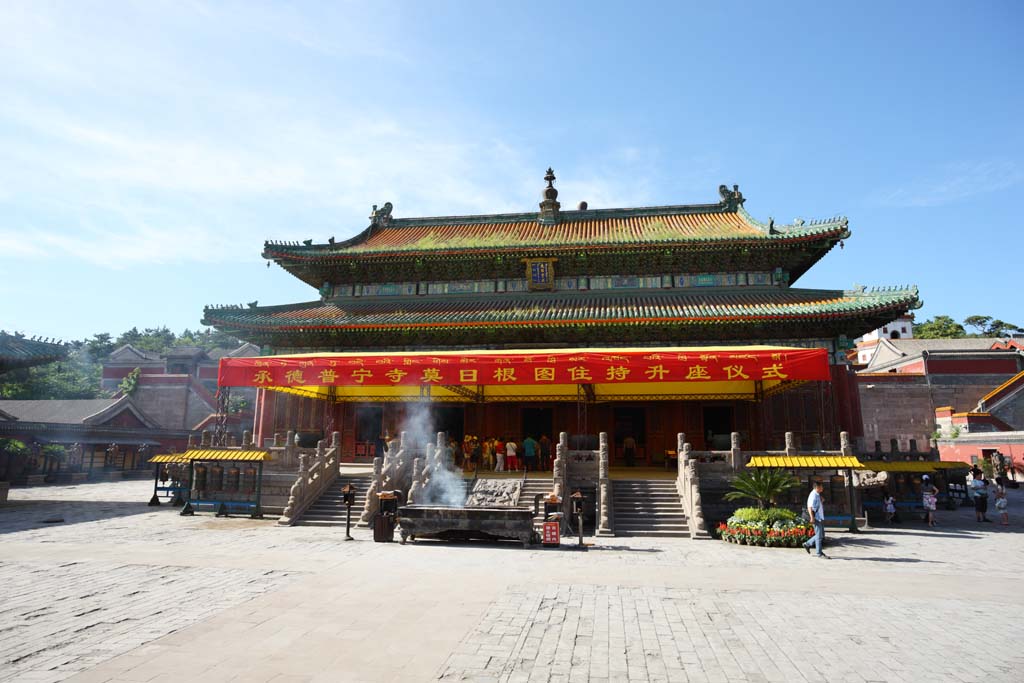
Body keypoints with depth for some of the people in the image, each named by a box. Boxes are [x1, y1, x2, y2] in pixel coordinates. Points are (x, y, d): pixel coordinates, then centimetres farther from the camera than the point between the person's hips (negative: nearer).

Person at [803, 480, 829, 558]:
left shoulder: (818, 495, 14)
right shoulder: (813, 495, -17)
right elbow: (810, 507, -23)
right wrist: (812, 517, -27)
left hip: (820, 518, 10)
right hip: (816, 518, -10)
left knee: (821, 535, 15)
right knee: (819, 536, -4)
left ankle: (807, 544, 25)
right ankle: (819, 553, 4)